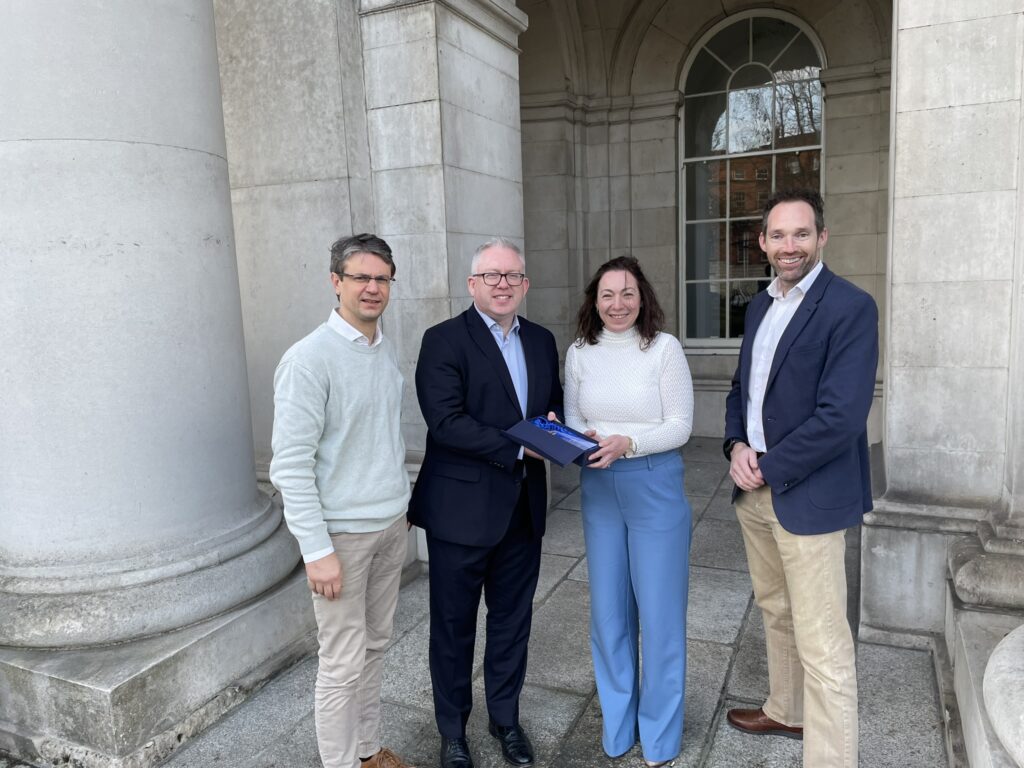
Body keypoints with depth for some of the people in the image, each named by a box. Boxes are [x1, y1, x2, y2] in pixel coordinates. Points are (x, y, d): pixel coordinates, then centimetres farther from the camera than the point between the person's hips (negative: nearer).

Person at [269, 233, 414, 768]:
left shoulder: (387, 348, 7)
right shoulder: (309, 359, -16)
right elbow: (290, 464, -17)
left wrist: (401, 500, 15)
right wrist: (317, 549, -18)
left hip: (391, 524, 7)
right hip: (342, 532, -7)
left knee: (375, 644, 19)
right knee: (343, 663, 4)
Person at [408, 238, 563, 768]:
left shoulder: (541, 341, 9)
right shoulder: (444, 340, -10)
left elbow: (555, 403, 17)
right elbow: (447, 421, -20)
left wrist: (553, 423, -6)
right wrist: (518, 448, -21)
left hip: (523, 510, 5)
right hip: (462, 510, -5)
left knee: (512, 620, 19)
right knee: (454, 626, 12)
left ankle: (505, 718, 41)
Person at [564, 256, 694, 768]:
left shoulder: (664, 348, -8)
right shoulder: (579, 353, 2)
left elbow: (680, 425, -9)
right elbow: (571, 418, 9)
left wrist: (628, 443, -23)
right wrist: (581, 439, -13)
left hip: (655, 487, -3)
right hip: (598, 488, 3)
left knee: (658, 608, 6)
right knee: (608, 606, 14)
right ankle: (617, 721, 35)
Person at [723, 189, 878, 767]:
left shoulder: (851, 307, -14)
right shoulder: (761, 306, 10)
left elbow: (842, 416, -22)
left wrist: (766, 468, -14)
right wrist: (737, 447, -2)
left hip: (810, 496, -8)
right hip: (755, 490, 8)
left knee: (823, 647, -1)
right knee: (777, 612, 23)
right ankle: (786, 712, 44)